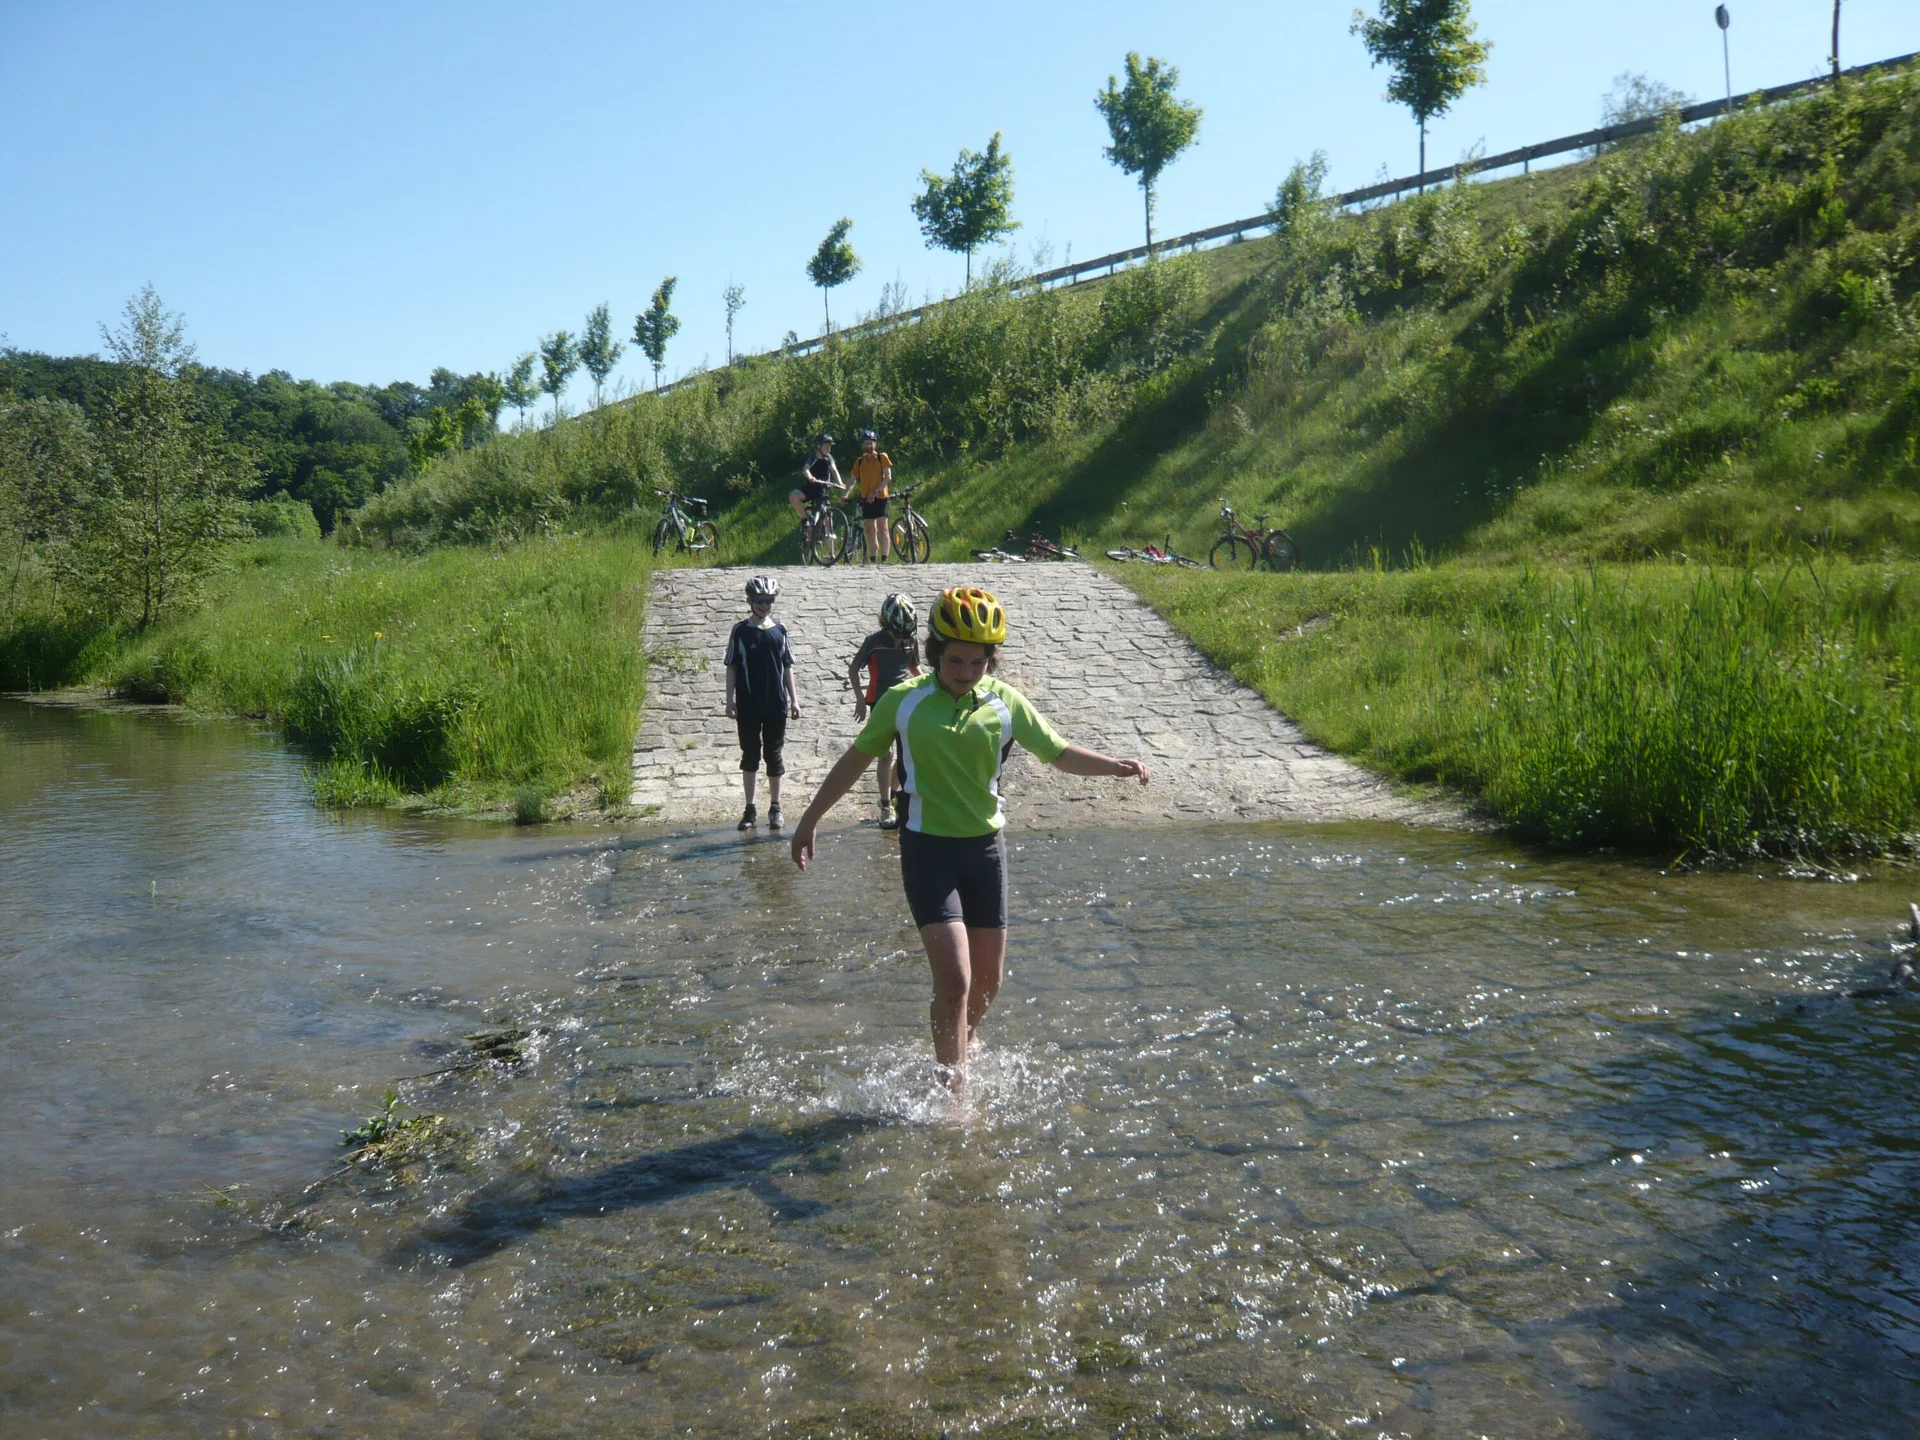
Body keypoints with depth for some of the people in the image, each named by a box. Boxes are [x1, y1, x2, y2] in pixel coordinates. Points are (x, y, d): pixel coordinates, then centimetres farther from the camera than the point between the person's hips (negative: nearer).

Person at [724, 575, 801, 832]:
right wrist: (730, 700, -6)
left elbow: (787, 666, 9)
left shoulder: (780, 630, 4)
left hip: (776, 705, 1)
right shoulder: (741, 631, -2)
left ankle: (775, 808, 17)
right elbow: (732, 667, 0)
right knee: (750, 756, 7)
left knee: (774, 756, 7)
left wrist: (794, 699, 7)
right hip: (748, 707, -1)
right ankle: (750, 809, 15)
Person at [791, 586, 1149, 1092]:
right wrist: (811, 818, 12)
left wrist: (1113, 765, -13)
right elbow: (858, 756, 7)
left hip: (986, 847, 3)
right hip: (928, 850, -3)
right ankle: (952, 1086, -1)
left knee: (987, 982, 11)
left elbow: (1058, 752, 5)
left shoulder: (1006, 703, -2)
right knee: (954, 979, -15)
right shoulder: (903, 702, -5)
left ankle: (958, 1056, 39)